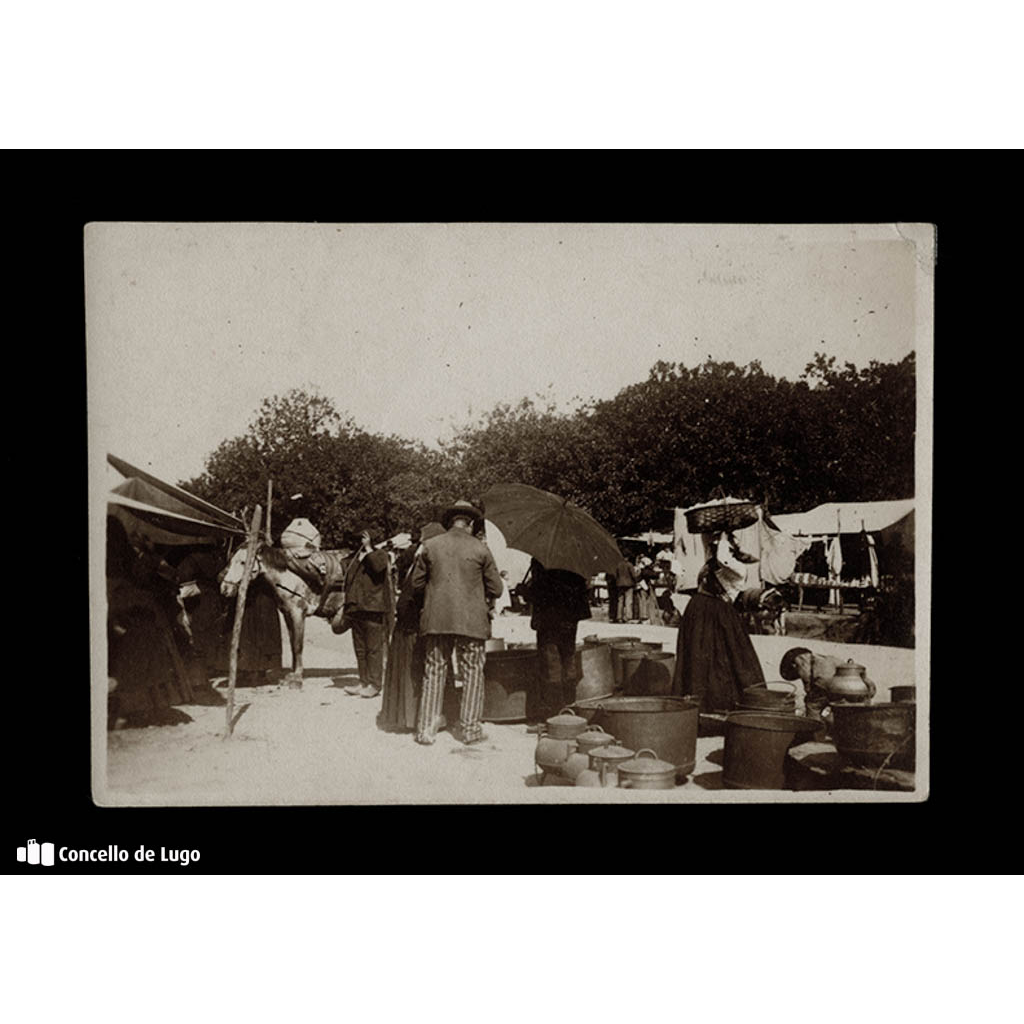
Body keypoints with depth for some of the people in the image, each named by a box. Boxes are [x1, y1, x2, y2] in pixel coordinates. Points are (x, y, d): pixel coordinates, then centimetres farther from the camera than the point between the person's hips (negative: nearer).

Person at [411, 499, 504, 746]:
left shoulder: (430, 546, 1)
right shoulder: (480, 549, -3)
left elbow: (416, 582, 7)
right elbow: (496, 589, 1)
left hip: (437, 620, 2)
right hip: (471, 621, -2)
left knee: (434, 673, 8)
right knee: (472, 674, 8)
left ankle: (426, 729, 9)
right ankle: (470, 729, 10)